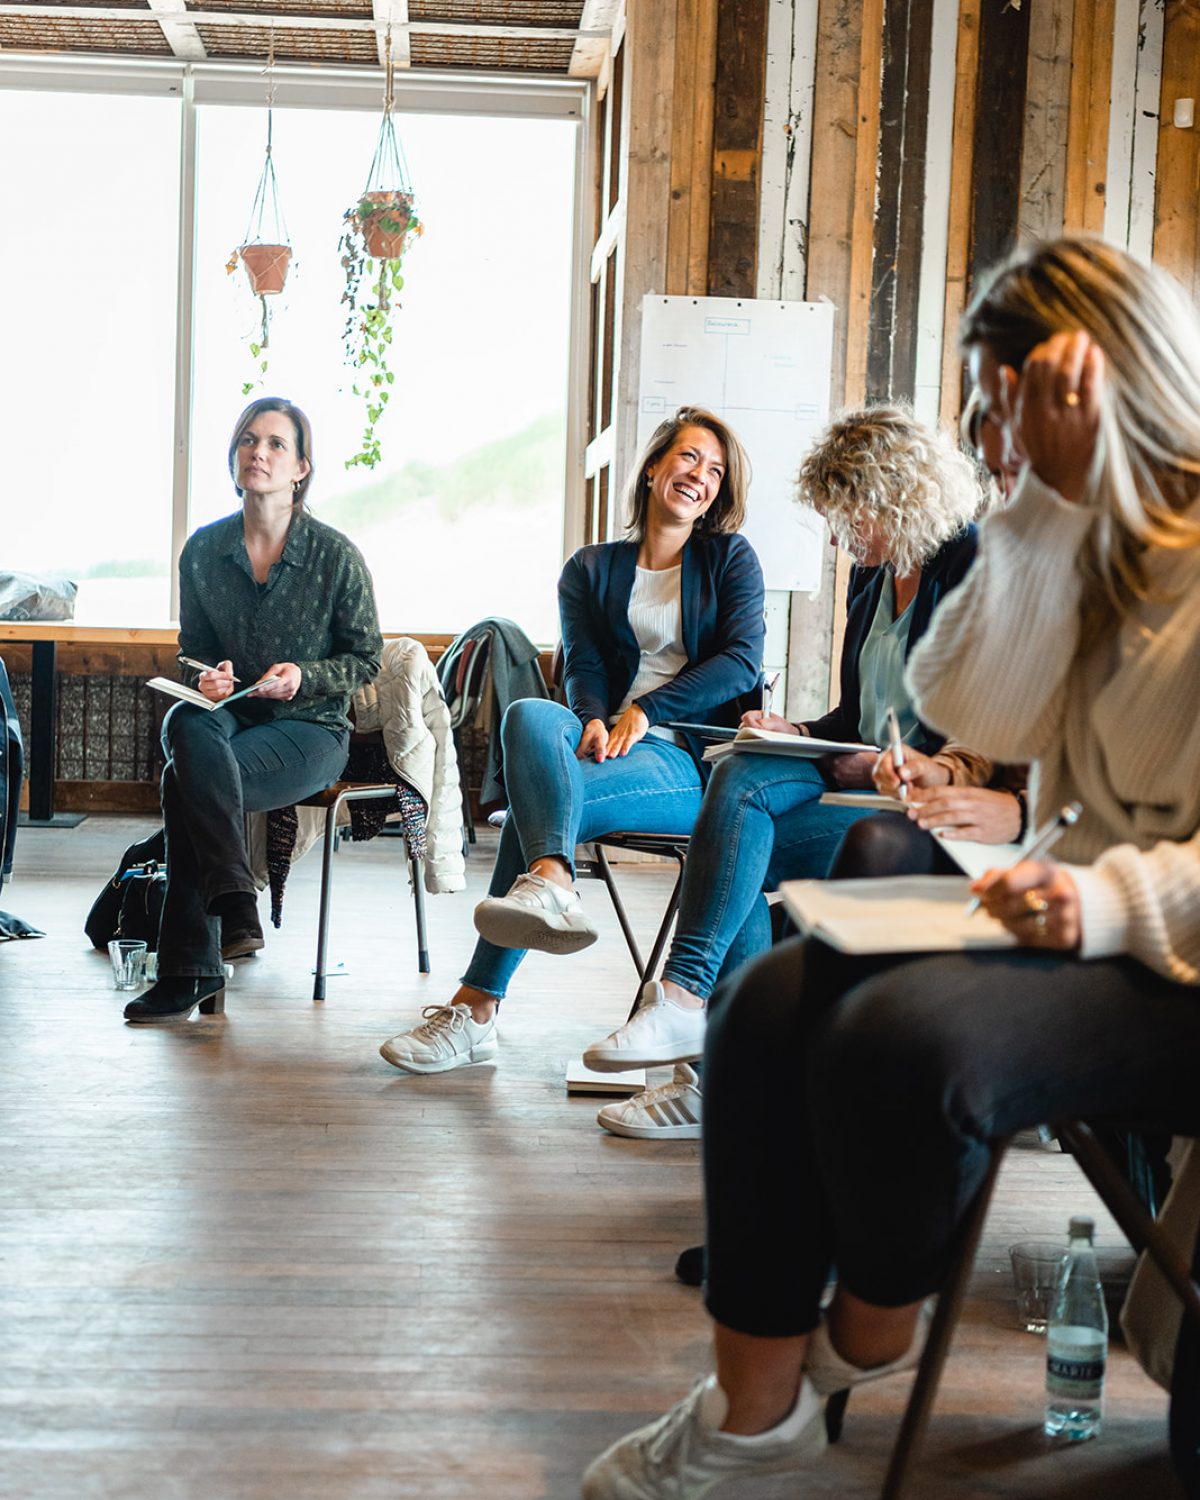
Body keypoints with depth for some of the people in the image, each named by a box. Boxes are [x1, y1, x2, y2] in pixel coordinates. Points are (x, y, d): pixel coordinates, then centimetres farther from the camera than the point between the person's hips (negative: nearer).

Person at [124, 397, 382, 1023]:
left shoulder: (336, 555, -5)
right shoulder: (204, 549, 4)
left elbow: (365, 656, 2)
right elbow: (191, 648, 15)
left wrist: (303, 677, -16)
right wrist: (206, 677, -9)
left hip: (310, 727, -3)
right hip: (229, 718, 3)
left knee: (186, 780, -32)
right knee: (188, 725, -37)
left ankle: (190, 970, -23)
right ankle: (235, 905, -41)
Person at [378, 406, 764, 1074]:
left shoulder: (731, 560, 14)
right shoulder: (592, 568, 21)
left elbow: (743, 662, -1)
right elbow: (583, 666, 6)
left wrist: (646, 711, -12)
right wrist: (594, 719, -18)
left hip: (691, 763, -3)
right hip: (609, 739, 3)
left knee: (532, 802, -30)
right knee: (529, 715, -34)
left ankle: (476, 1009, -36)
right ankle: (553, 887, -61)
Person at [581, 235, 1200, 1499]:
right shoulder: (1084, 535, 14)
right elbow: (980, 713, -3)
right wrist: (1051, 503, -9)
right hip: (1081, 918, 8)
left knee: (905, 1036, -31)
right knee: (771, 1004, -11)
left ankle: (872, 1333, 1)